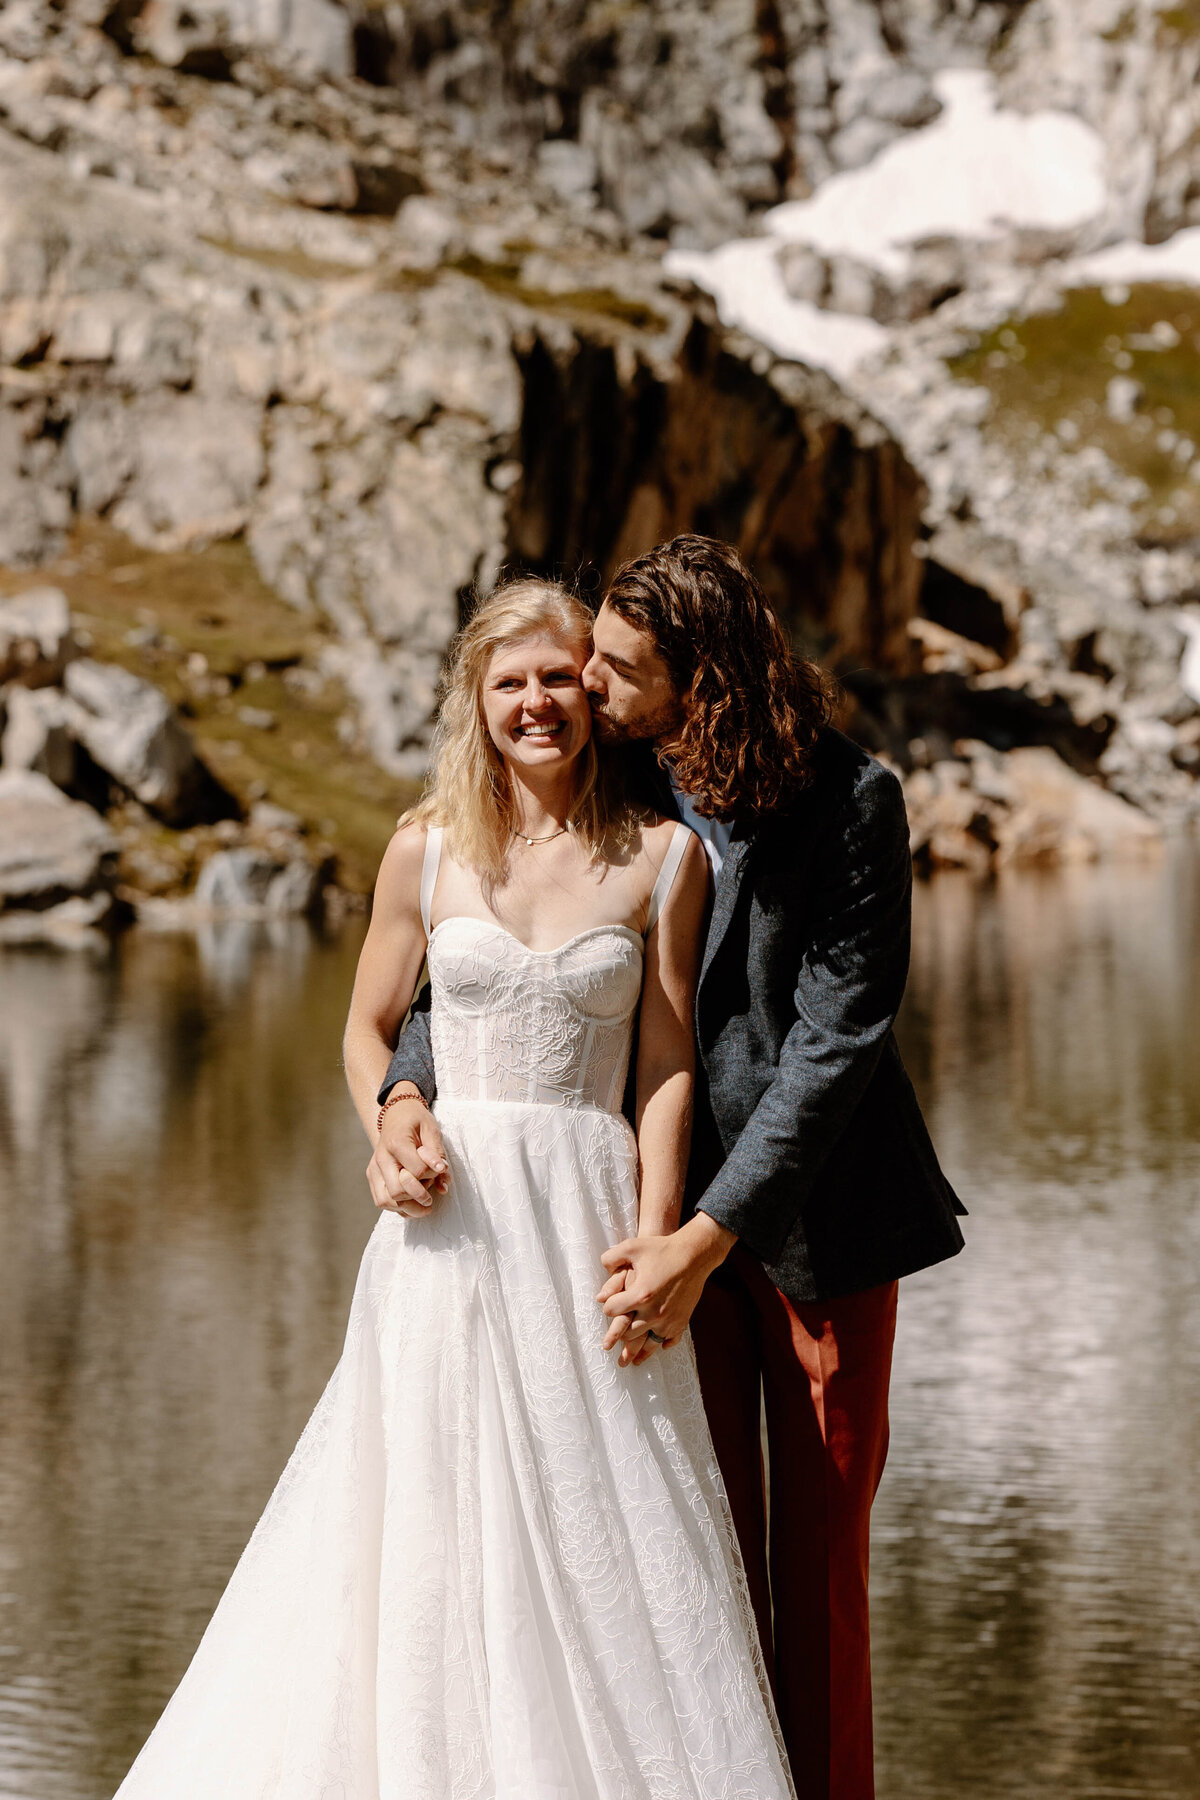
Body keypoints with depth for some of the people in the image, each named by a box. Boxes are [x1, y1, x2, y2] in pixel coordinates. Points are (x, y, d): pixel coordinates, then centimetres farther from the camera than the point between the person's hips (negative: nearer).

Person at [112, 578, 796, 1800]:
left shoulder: (662, 858, 1)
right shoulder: (427, 850, 4)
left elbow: (666, 1062, 1)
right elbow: (368, 1027, 14)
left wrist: (655, 1229, -10)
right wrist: (388, 1139, -5)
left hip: (588, 1207, -1)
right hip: (452, 1216, 1)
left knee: (601, 1514, 0)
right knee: (435, 1511, 5)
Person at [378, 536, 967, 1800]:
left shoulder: (848, 801, -14)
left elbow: (835, 1042, -18)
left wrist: (705, 1241, -23)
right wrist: (407, 1091, -14)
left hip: (813, 1216, -3)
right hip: (677, 1209, 3)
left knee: (821, 1552, 7)